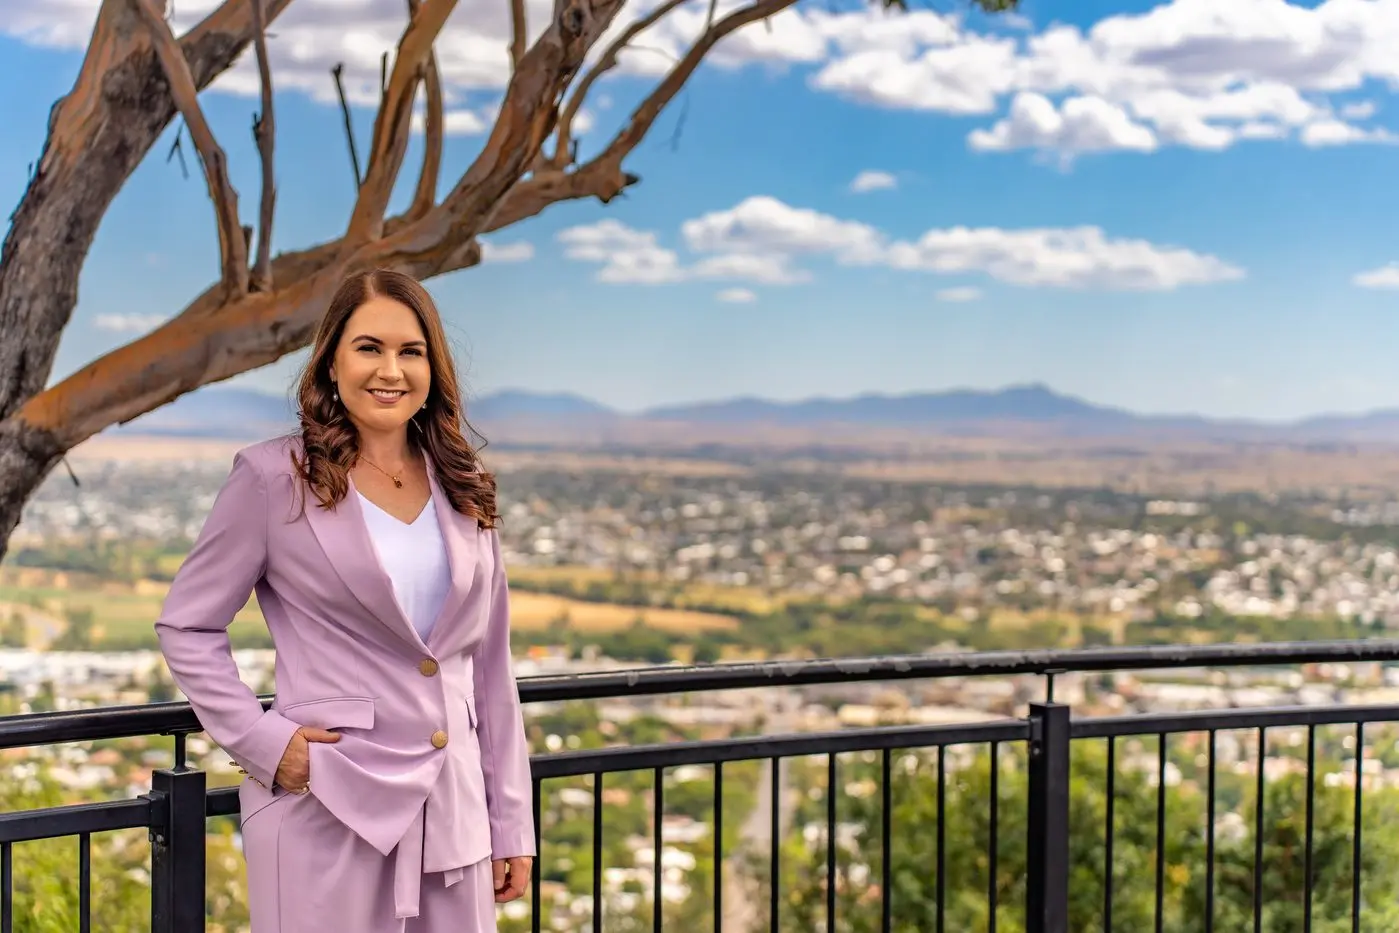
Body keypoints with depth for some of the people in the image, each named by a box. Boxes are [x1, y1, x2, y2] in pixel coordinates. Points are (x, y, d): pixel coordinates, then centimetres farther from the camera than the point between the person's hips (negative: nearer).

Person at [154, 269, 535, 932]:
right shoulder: (274, 477, -4)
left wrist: (512, 825, 10)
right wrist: (263, 741, -11)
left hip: (453, 818, 4)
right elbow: (187, 626, 1)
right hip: (327, 811, -4)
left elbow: (490, 667, 11)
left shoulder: (464, 490, 9)